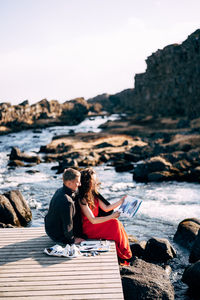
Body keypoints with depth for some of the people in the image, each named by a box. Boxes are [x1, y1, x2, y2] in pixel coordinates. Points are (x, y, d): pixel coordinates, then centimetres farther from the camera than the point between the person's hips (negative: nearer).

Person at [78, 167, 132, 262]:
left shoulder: (93, 194, 5)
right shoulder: (82, 200, -23)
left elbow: (106, 208, 11)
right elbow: (93, 220, -24)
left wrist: (121, 201, 6)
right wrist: (111, 217, -22)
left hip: (95, 224, 8)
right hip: (87, 229, -8)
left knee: (116, 223, -12)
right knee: (115, 224, -17)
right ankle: (121, 256, -2)